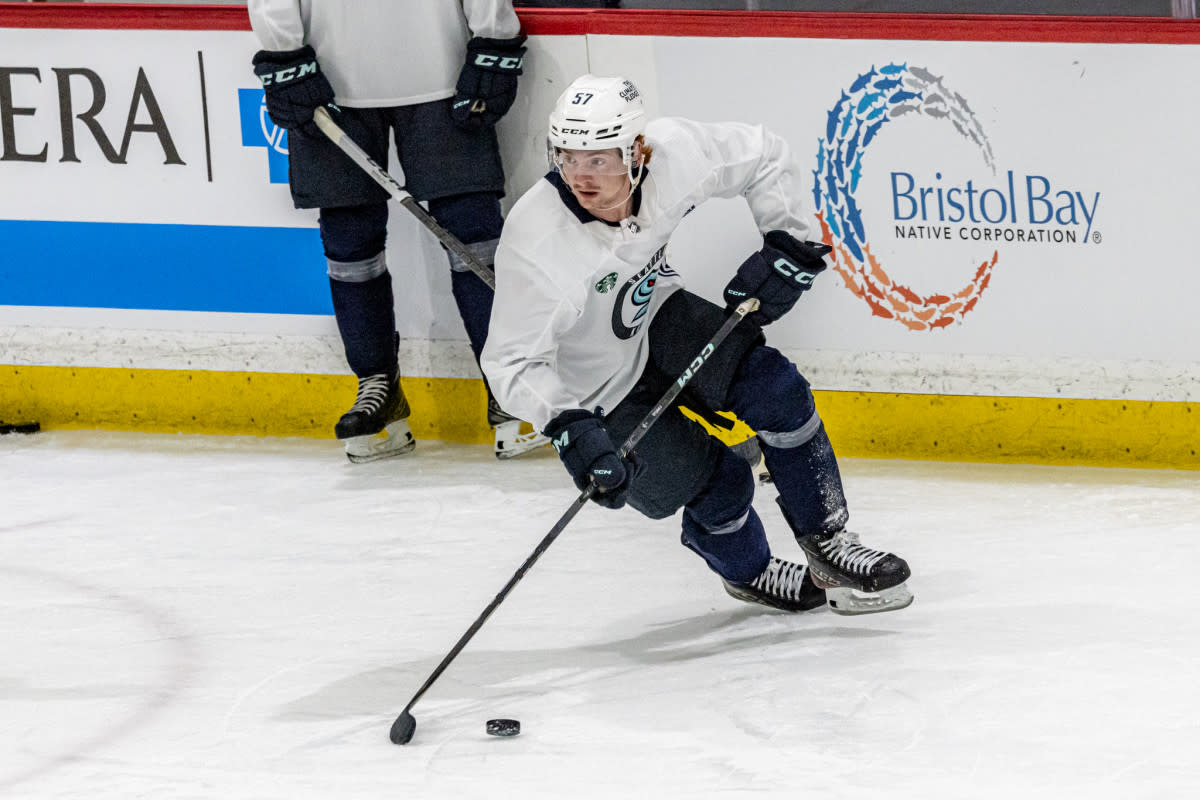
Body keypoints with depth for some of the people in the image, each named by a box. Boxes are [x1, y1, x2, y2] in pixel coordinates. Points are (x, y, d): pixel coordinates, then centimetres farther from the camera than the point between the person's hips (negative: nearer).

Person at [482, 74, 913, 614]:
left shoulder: (674, 154, -24)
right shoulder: (535, 240, -36)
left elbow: (764, 156, -4)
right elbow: (513, 362, -30)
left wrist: (787, 244, -11)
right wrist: (570, 429, -43)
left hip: (654, 318, 5)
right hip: (596, 395, -5)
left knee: (775, 389, -13)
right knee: (717, 484, -9)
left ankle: (827, 544, 5)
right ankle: (748, 572, 25)